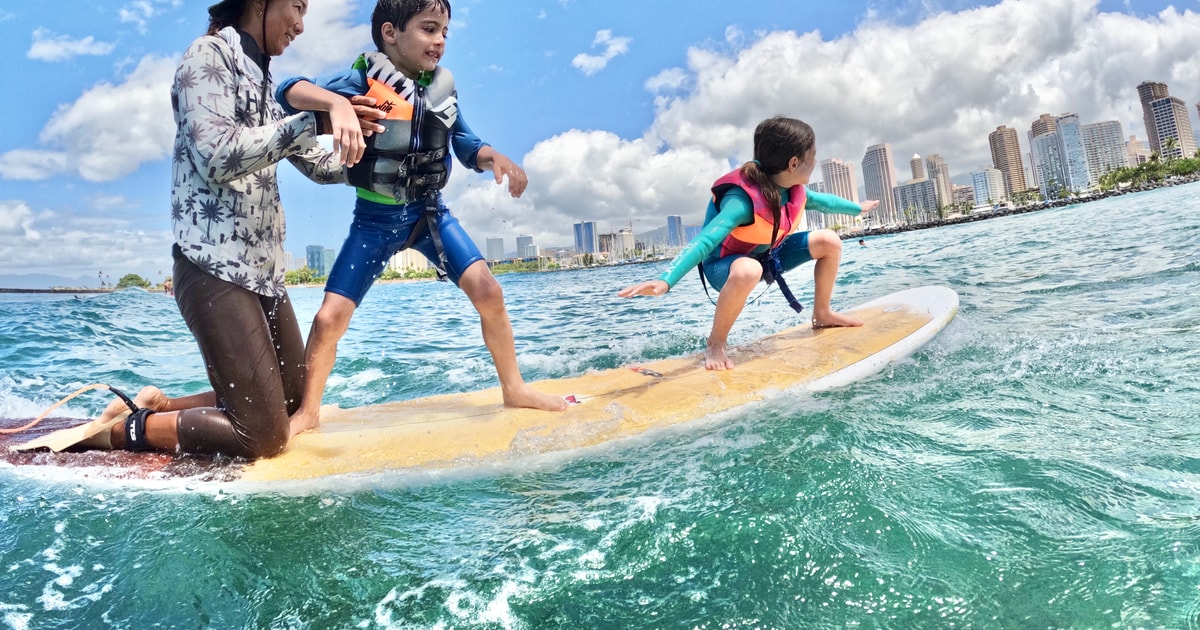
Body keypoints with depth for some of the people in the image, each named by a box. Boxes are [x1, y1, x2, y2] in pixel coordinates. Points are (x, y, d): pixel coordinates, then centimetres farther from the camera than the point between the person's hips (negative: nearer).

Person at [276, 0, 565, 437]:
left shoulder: (441, 86, 2)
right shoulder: (363, 81, -12)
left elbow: (465, 145, 8)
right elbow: (291, 90, -23)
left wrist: (494, 157, -15)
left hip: (429, 211, 3)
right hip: (375, 217, -3)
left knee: (488, 291, -12)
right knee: (329, 318, -6)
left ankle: (514, 389, 7)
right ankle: (308, 411, 18)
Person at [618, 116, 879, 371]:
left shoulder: (794, 189, -8)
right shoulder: (743, 200, -35)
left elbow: (822, 201, 17)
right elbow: (705, 240, -48)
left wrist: (858, 208, 33)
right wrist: (666, 280, -61)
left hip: (766, 256, 8)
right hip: (724, 264, -8)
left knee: (829, 241, -1)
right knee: (747, 271, -44)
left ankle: (822, 314, 19)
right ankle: (716, 345, -24)